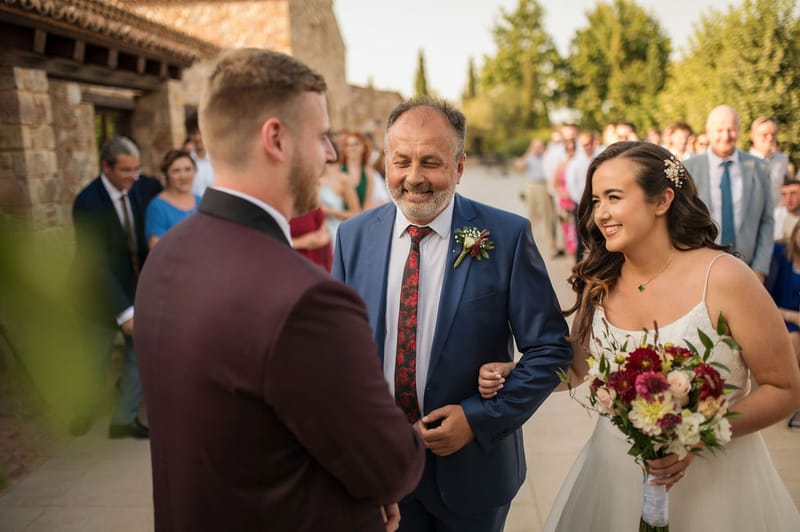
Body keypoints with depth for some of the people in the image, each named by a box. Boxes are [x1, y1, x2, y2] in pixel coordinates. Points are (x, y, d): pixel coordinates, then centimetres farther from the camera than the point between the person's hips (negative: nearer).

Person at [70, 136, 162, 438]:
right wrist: (124, 311, -30)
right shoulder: (87, 203, -23)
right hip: (103, 291, -5)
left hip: (138, 286, 5)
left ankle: (124, 418, 18)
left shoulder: (141, 187, -7)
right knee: (96, 362, 11)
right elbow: (97, 263, -26)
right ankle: (84, 410, 38)